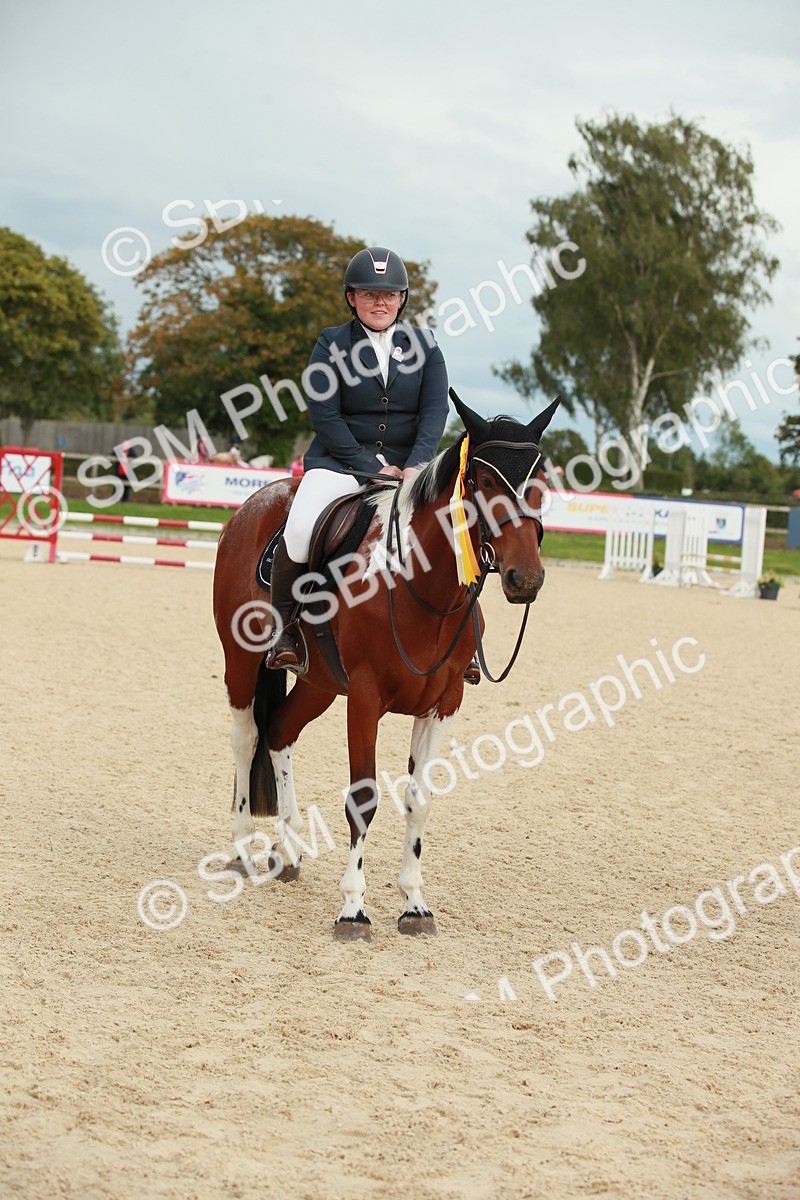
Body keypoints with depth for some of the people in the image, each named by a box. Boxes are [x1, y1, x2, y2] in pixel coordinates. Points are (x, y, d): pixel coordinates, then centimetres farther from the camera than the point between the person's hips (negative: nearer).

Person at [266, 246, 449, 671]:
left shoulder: (423, 345, 10)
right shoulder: (331, 344, 3)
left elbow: (435, 411, 0)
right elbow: (324, 416, -6)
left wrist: (415, 467, -17)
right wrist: (373, 469, -14)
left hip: (408, 464, 2)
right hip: (339, 461, -2)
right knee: (301, 527, -30)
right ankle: (284, 628, -12)